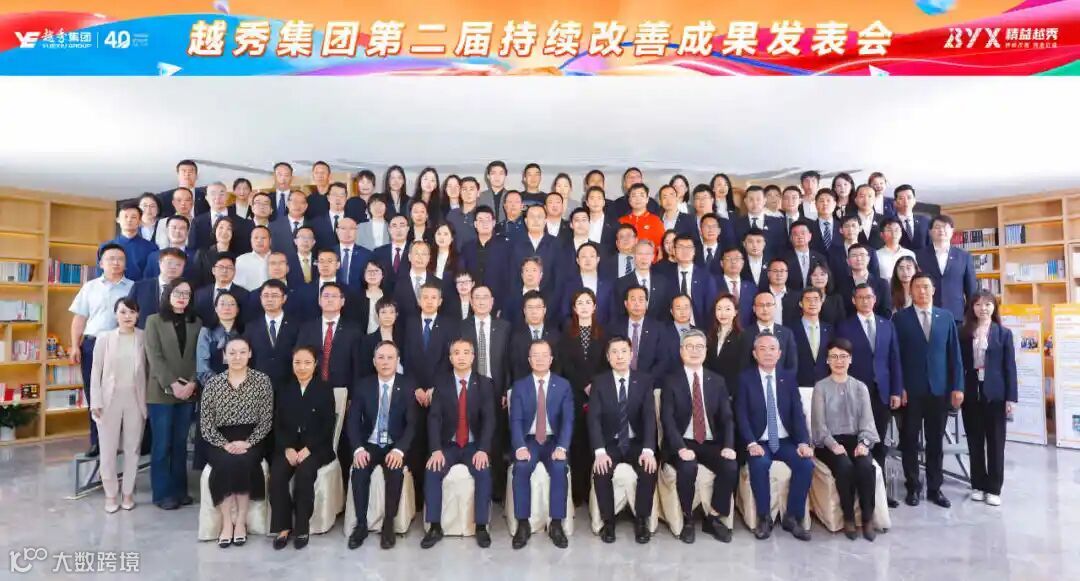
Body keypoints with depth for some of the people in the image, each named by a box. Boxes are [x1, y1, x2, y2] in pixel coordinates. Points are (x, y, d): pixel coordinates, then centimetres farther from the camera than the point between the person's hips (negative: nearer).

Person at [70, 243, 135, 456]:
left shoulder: (133, 287, 5)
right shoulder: (90, 287, 11)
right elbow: (79, 318, 10)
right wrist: (75, 346, 2)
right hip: (92, 345, 2)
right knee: (93, 395, 6)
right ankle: (97, 441, 15)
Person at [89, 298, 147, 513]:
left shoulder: (143, 337, -2)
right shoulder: (104, 337, -2)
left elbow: (148, 369, 1)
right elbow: (96, 371, 0)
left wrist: (147, 399, -2)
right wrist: (96, 402, -5)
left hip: (135, 400, 0)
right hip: (110, 399, 0)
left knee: (132, 449, 9)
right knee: (108, 450, 6)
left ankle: (128, 492, 23)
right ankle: (110, 494, 21)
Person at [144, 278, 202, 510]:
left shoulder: (196, 323, 10)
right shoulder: (154, 321, 2)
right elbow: (154, 356, -7)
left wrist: (192, 383, -10)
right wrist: (172, 384, -15)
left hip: (188, 392, 3)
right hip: (161, 392, -3)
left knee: (180, 443, 10)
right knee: (162, 444, 2)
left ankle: (180, 489, 17)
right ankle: (163, 493, 10)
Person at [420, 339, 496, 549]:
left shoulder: (485, 384, 0)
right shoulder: (441, 383, 2)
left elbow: (489, 419, -8)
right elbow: (434, 418, -6)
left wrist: (483, 449, -22)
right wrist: (436, 450, -20)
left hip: (474, 446, -1)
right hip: (448, 445, 1)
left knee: (483, 472, -28)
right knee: (432, 471, -24)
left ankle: (481, 527, -16)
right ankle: (435, 527, -14)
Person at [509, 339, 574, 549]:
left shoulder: (563, 385, 4)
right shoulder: (519, 386, 4)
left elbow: (568, 420, -4)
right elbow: (515, 420, -5)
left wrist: (561, 447, -21)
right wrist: (520, 447, -23)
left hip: (554, 440, 0)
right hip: (528, 440, 0)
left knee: (559, 467, -30)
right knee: (521, 467, -30)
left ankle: (556, 525, -16)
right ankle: (523, 524, -17)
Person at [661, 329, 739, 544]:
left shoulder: (717, 381, 9)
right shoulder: (671, 381, -1)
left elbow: (727, 418, 4)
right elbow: (667, 419, -11)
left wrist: (728, 446, -14)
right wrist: (681, 448, -25)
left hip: (711, 443, 3)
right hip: (683, 443, -3)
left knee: (731, 467, -24)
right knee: (687, 468, -32)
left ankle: (714, 518, -2)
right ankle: (687, 520, -7)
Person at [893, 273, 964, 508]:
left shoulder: (946, 317, 9)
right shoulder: (900, 318, 0)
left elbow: (954, 354, 7)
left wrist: (957, 386, 1)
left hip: (940, 389, 2)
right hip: (911, 390, -2)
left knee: (935, 442, 9)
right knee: (910, 441, 5)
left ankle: (934, 488, 20)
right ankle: (913, 487, 16)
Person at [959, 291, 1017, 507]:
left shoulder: (1004, 334, 2)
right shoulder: (964, 333, 4)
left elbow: (1009, 367, -1)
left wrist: (1010, 398, -6)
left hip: (995, 394, -1)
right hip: (971, 394, 1)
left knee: (995, 442, 4)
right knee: (975, 442, 8)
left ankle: (994, 488, 12)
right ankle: (978, 485, 18)